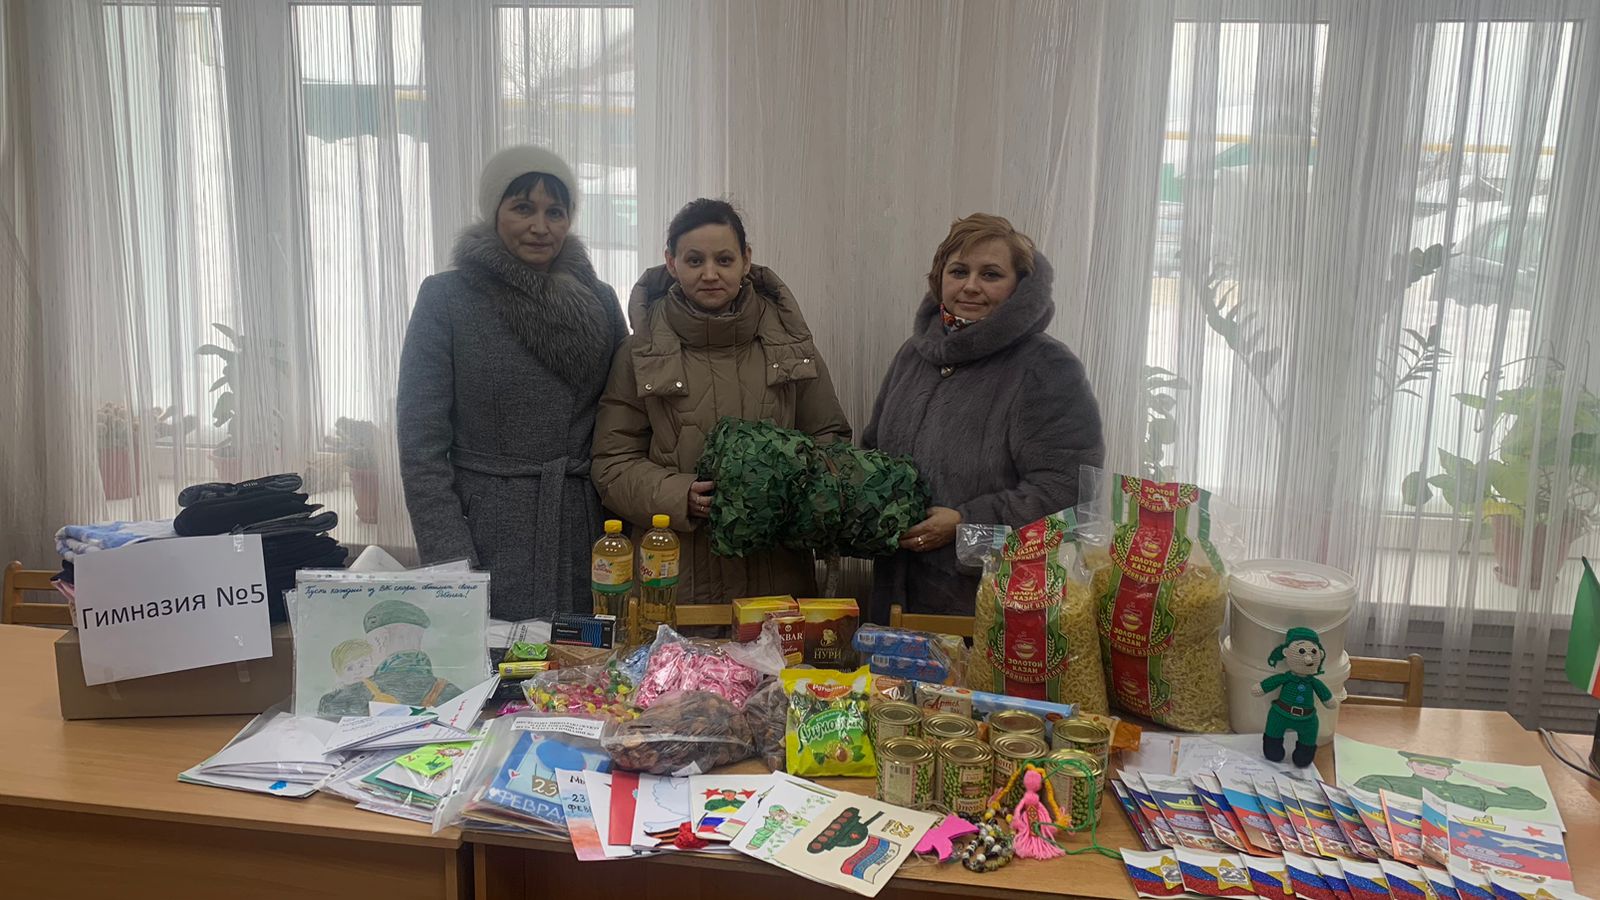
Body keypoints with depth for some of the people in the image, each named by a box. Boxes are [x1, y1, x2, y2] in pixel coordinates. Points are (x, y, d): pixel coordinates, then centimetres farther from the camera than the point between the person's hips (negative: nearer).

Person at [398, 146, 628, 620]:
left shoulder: (599, 299, 8)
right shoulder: (445, 298, -2)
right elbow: (422, 444, -6)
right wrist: (451, 562, -13)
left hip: (587, 539, 3)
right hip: (489, 538, -3)